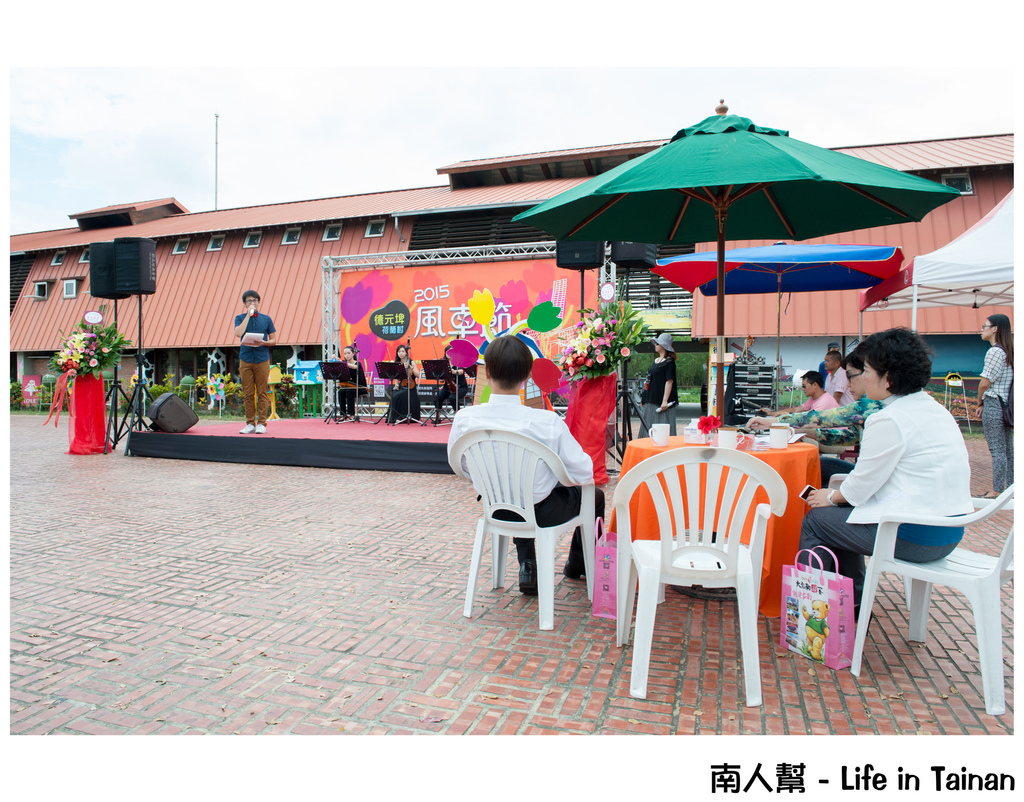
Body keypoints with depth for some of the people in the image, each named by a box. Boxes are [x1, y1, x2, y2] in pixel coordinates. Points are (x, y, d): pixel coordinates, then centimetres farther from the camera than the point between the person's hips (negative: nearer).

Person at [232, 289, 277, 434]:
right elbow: (238, 333, -12)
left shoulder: (266, 319, 9)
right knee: (248, 394, 2)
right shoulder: (240, 318, 8)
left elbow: (274, 339, 9)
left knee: (262, 393, -1)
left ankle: (261, 423, 4)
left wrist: (264, 343, -12)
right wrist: (248, 315, -9)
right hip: (246, 359, 1)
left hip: (262, 359, 0)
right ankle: (250, 424, 9)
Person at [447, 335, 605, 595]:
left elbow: (460, 466, -1)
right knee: (594, 495, 27)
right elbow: (585, 474, -19)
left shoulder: (464, 419, -20)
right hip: (542, 514, -3)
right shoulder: (548, 422, -29)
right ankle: (577, 564, 48)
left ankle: (527, 568, 33)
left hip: (497, 510, 3)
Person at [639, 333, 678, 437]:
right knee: (649, 427, 10)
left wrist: (665, 401, -22)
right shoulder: (656, 360, 16)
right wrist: (645, 398, 20)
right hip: (651, 401, 9)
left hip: (660, 402, -9)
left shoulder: (669, 362, -9)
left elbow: (669, 381, -16)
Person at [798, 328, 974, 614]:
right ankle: (852, 599, 32)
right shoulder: (935, 410, 11)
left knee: (815, 521, 5)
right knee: (841, 515, 24)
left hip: (914, 537, -10)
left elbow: (861, 485, -13)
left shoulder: (889, 421, -19)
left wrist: (831, 497, 7)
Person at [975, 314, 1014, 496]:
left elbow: (985, 383, -15)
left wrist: (979, 403, 2)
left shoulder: (995, 351, -14)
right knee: (1008, 449, 12)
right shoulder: (1008, 351, 13)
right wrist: (985, 404, 12)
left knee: (997, 450, -5)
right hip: (1007, 405, 9)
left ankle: (997, 492, -1)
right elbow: (1002, 382, 15)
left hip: (994, 405, -9)